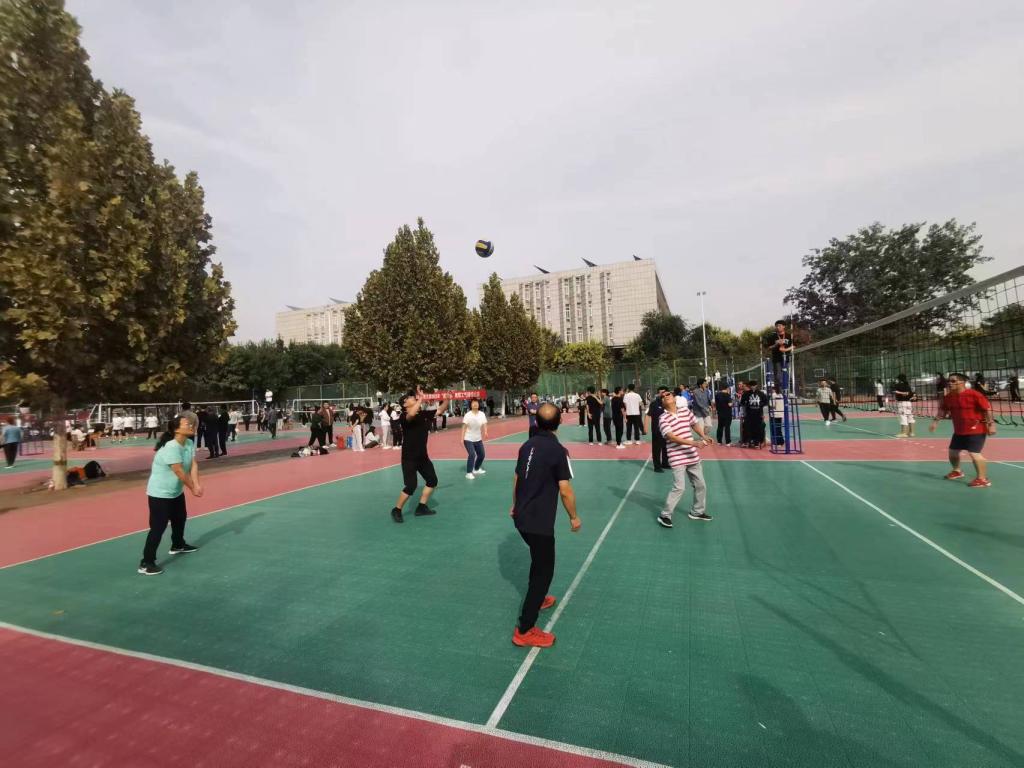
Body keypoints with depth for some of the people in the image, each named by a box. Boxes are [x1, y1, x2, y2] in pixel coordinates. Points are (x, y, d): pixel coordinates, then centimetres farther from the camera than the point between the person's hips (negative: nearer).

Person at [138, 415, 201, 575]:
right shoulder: (171, 447, -30)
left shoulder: (190, 443, -4)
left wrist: (196, 485, -22)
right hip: (160, 493, -10)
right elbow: (180, 472, -28)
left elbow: (193, 465, -9)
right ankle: (146, 563, 0)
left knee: (180, 519, 25)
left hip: (176, 492, 10)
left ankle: (178, 545, 47)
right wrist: (193, 488, -18)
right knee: (158, 528, -9)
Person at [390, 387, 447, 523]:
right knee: (411, 486, -10)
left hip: (423, 456, 8)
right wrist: (421, 398, -33)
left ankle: (421, 507, 26)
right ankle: (396, 510, 12)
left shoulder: (424, 414, 3)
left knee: (432, 480, 13)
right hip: (409, 457, -8)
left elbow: (440, 409, 11)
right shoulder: (404, 416, -17)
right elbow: (411, 414, -42)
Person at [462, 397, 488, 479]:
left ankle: (476, 469, 35)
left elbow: (484, 425, -7)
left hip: (478, 439, 5)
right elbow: (464, 427, -10)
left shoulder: (482, 414, -2)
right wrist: (462, 438, -13)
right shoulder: (468, 415, -12)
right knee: (472, 455, -18)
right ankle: (469, 473, -9)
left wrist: (485, 432, -27)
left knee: (481, 455, 12)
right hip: (468, 439, -5)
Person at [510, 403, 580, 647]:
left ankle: (536, 599, 47)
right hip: (540, 522, -7)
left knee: (539, 560, 29)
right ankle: (525, 630, 9)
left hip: (522, 518, 7)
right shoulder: (558, 451, -18)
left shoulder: (526, 446, 2)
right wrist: (574, 517, -2)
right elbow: (565, 491, -17)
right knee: (544, 570, 5)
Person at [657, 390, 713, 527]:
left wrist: (703, 436, 5)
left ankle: (697, 512, 36)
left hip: (693, 456, 6)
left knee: (700, 485, 16)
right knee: (679, 488, -12)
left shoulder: (686, 411, 5)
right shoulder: (663, 419, -13)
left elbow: (695, 424, 23)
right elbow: (671, 437, -23)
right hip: (677, 458, -6)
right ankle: (665, 515, 3)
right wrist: (693, 442, -30)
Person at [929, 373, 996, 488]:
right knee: (952, 451, 16)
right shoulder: (948, 397, 3)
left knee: (974, 454, -14)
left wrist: (991, 424, -21)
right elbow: (943, 411, 15)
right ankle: (957, 471, 40)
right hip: (959, 431, 8)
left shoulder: (974, 395, -18)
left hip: (976, 430, -8)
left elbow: (987, 409, -17)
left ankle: (983, 479, -2)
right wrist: (935, 421, 4)